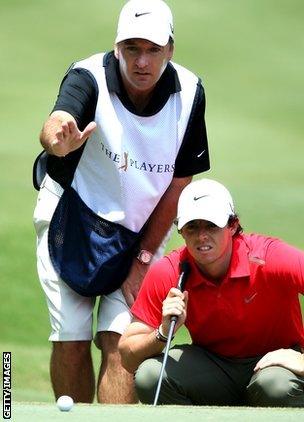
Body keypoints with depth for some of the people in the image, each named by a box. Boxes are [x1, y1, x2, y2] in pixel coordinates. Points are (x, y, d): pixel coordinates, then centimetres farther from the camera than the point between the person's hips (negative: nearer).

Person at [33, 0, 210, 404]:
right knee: (71, 341, -3)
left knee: (120, 341, -10)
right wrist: (60, 140, -69)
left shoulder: (188, 93, -13)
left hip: (143, 231, 2)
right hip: (71, 220, -1)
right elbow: (54, 125, -44)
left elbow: (177, 184, -5)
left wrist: (143, 258, -7)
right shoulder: (88, 78, -22)